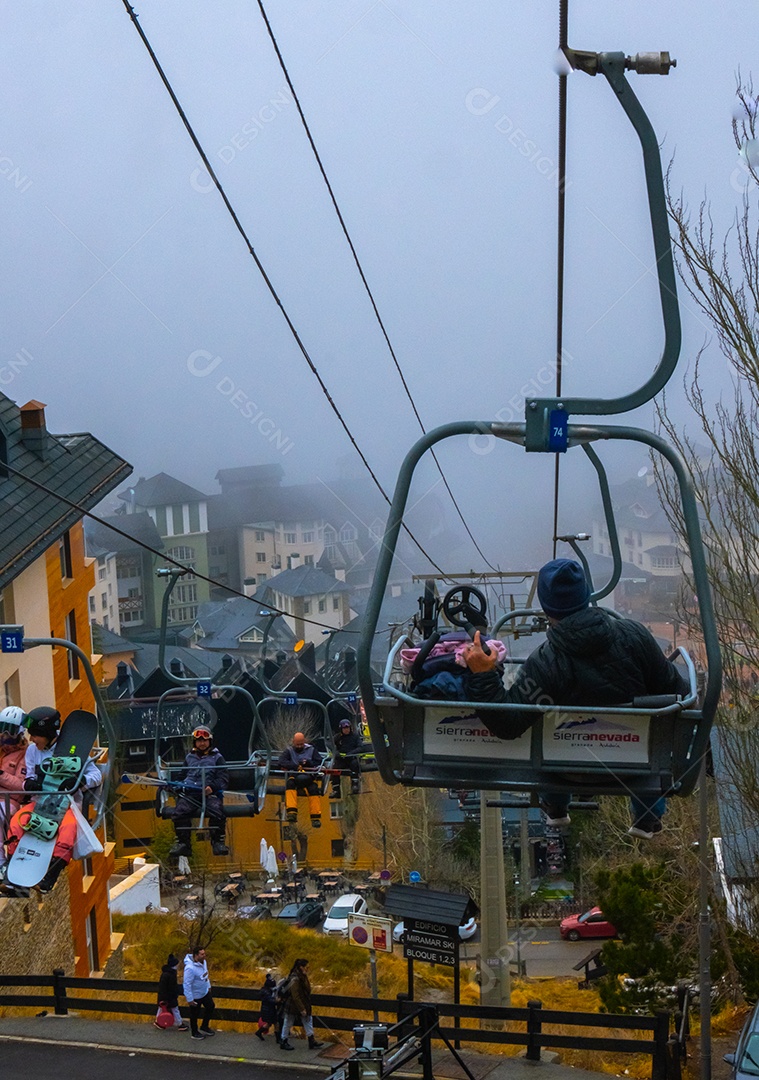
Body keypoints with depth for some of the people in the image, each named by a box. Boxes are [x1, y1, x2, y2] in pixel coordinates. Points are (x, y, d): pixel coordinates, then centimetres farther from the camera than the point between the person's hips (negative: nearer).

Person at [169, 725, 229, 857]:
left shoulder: (217, 757, 16)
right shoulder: (189, 757, 26)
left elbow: (223, 777, 6)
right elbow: (182, 775, 32)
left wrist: (212, 787, -12)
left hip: (211, 792, -2)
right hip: (190, 793, 2)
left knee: (217, 811, -32)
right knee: (179, 811, -26)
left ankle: (218, 842, -16)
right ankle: (183, 843, -17)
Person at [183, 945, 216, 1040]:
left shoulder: (203, 961, -8)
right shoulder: (190, 968, -36)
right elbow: (186, 984, -30)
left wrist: (208, 986, 19)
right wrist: (190, 999, -24)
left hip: (205, 992, 8)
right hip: (195, 995, -8)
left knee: (210, 1007, 21)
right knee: (195, 1015, 13)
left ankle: (204, 1027, 41)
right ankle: (194, 1033, 35)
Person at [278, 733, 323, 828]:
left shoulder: (311, 750, 16)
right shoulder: (289, 751, 14)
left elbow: (319, 763, 9)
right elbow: (282, 762, -3)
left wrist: (308, 763, -10)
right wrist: (296, 766, -14)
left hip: (308, 777, 0)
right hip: (294, 776, 0)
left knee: (313, 789, -29)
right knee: (289, 784, -33)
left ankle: (316, 818, -29)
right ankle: (291, 812, -42)